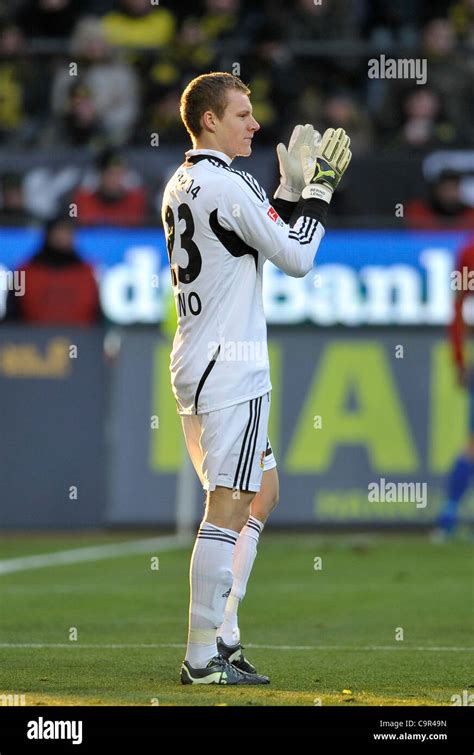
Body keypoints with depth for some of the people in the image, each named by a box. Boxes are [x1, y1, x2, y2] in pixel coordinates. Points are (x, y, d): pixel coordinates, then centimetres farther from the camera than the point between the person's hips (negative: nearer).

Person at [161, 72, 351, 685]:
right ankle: (203, 657, -8)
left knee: (261, 492, 18)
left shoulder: (179, 187, 14)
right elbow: (296, 259, -10)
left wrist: (294, 189, 15)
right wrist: (318, 187, -1)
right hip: (230, 365, -10)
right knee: (229, 507, -8)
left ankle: (223, 635, 15)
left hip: (193, 365, 10)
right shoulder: (228, 185, -15)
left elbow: (263, 238, 23)